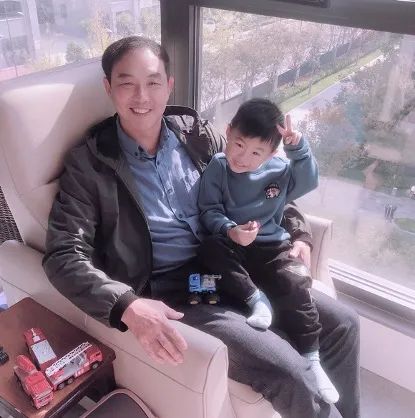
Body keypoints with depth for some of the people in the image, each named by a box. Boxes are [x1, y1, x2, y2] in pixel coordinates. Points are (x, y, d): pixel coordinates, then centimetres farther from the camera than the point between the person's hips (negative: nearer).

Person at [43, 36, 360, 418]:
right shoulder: (89, 164, -6)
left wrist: (297, 232, 2)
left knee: (342, 325, 1)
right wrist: (127, 305, -29)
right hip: (172, 293, -5)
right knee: (291, 374, -19)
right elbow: (64, 255, -13)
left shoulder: (197, 138, 6)